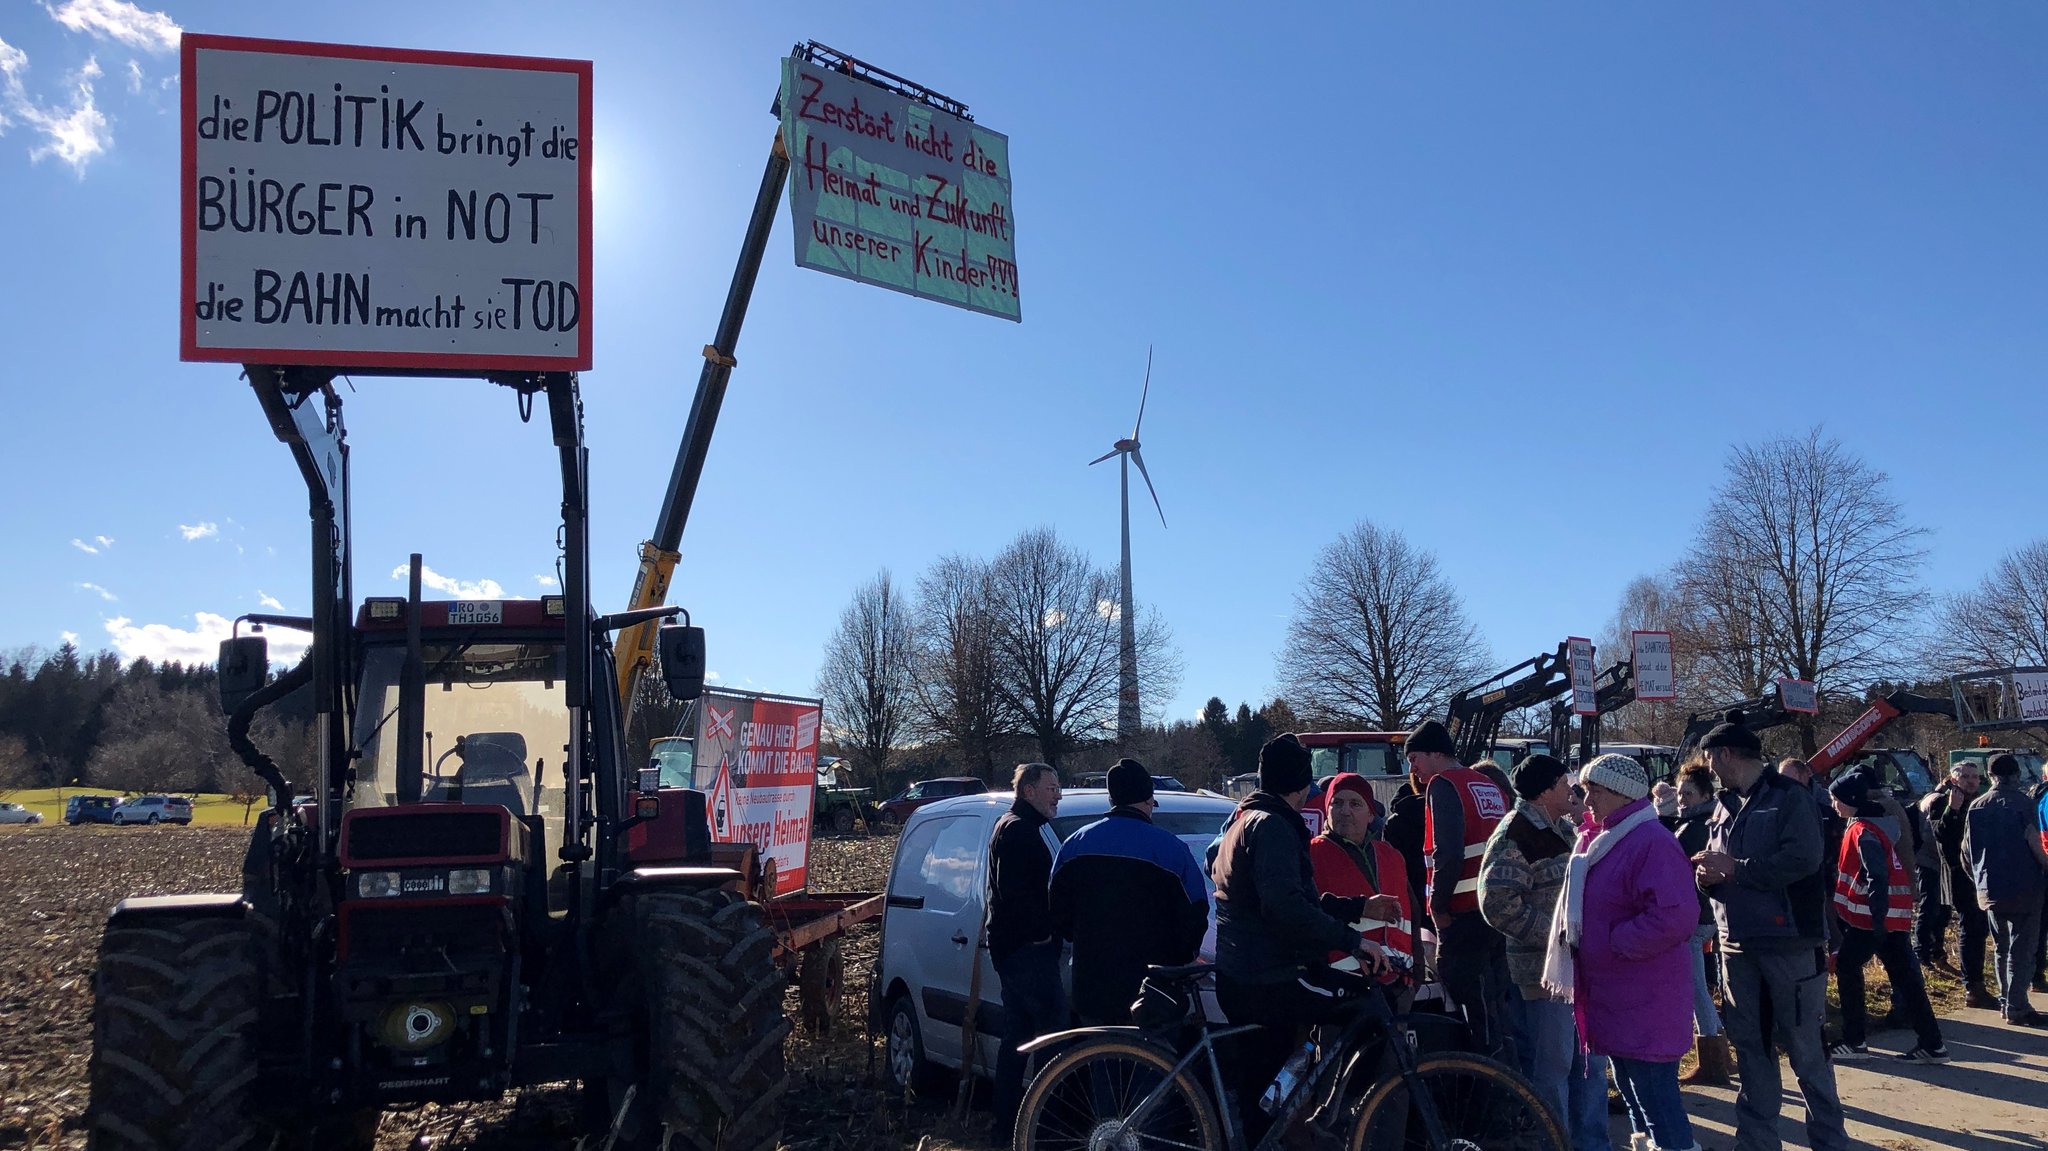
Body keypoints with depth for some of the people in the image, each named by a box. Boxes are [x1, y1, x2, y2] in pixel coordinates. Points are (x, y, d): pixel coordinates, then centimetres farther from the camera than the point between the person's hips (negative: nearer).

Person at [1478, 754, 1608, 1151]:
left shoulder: (1559, 830, 14)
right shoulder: (1515, 834, -15)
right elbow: (1499, 903, -23)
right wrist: (1556, 936, -22)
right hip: (1543, 971, -9)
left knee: (1589, 1063, 18)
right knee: (1551, 1070, 1)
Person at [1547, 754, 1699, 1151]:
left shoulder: (1652, 842, -17)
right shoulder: (1596, 840, 11)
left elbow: (1674, 916, -27)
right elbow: (1580, 910, 23)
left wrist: (1614, 943, -19)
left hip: (1644, 1000, -10)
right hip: (1610, 993, 10)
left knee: (1654, 1095, -5)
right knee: (1630, 1090, 19)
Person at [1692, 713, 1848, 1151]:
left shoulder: (1790, 798, -7)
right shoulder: (1724, 805, 14)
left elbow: (1802, 859, -21)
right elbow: (1715, 869, 17)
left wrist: (1734, 868, -18)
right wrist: (1707, 874, -6)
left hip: (1789, 942, -7)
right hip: (1737, 945, 7)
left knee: (1805, 1048, 1)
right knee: (1750, 1048, 12)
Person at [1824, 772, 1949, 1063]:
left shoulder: (1862, 831, -15)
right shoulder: (1866, 825, 15)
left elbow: (1877, 877, -22)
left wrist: (1877, 919, -24)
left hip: (1874, 918, -9)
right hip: (1893, 916, 9)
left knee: (1847, 966, 2)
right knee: (1903, 975, 8)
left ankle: (1853, 1041, 7)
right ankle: (1931, 1044, 9)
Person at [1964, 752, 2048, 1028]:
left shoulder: (1977, 806, 7)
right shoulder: (2022, 801, -9)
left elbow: (1967, 848, 11)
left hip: (1989, 889, 5)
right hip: (2023, 886, -5)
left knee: (2002, 947, 17)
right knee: (2022, 948, -1)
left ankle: (2005, 1001, 22)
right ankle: (2017, 1007, -3)